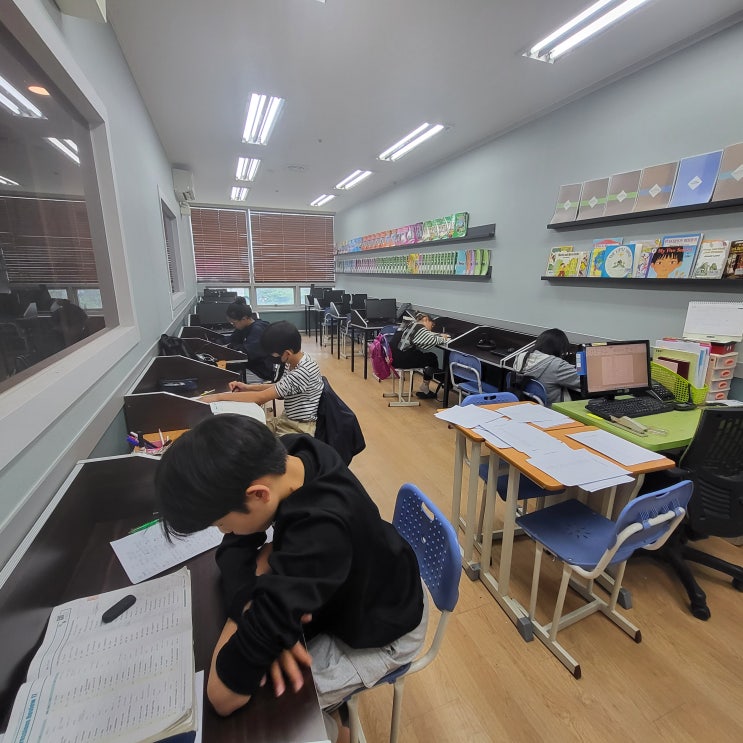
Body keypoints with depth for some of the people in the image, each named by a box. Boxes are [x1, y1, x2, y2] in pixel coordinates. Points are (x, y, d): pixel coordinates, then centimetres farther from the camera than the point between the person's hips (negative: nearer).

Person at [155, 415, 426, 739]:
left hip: (378, 630, -6)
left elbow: (224, 696, -36)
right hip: (346, 589, 6)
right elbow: (235, 545, -13)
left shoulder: (320, 535, -46)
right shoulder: (290, 453, -24)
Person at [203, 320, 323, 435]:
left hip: (301, 428, -8)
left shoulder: (303, 371, -30)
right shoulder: (292, 362, -1)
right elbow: (278, 388, 14)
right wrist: (248, 387, 0)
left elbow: (262, 397, -26)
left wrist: (219, 396, -20)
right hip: (287, 419, 8)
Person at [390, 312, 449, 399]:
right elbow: (433, 341, -15)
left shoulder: (409, 324, 18)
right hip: (401, 359, -9)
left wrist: (440, 335, 19)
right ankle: (424, 389, 23)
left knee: (426, 356, 19)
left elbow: (427, 335, 28)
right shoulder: (419, 328, -9)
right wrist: (443, 339, 5)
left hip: (393, 356, 9)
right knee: (432, 358, 8)